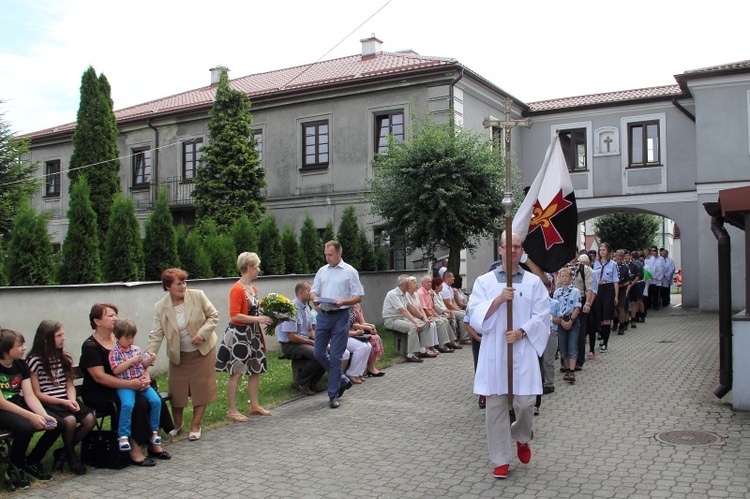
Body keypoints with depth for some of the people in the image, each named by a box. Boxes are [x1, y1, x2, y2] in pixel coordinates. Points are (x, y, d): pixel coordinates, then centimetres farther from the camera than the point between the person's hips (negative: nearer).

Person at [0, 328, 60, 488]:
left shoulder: (21, 364, 4)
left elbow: (29, 396, -1)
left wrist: (44, 415, -19)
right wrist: (31, 416, -29)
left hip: (19, 406, 7)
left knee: (56, 423, -13)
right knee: (25, 426, -36)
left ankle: (32, 462, 8)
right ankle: (15, 468, -9)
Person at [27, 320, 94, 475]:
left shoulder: (65, 358, 13)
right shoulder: (34, 360, -5)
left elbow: (69, 384, 12)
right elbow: (37, 394, -7)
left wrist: (72, 400, -9)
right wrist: (63, 402, -15)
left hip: (66, 400, 5)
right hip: (47, 403, -5)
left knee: (89, 419, -21)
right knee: (70, 420, -31)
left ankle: (63, 452, 0)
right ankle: (71, 456, -3)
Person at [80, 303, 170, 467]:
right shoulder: (90, 346, -8)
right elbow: (99, 376, -19)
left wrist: (145, 377, -12)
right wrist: (130, 384, -28)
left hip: (123, 388, 6)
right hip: (98, 394, -6)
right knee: (139, 403, -30)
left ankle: (153, 443, -8)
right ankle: (134, 450, -20)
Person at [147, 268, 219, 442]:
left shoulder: (198, 296, -12)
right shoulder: (161, 307, -8)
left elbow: (213, 315, -5)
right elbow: (156, 334, -10)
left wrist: (202, 332, -19)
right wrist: (149, 354, -23)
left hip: (202, 351, -1)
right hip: (178, 355, 1)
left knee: (201, 388, 3)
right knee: (177, 389, 6)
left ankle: (196, 425, 18)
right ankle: (178, 423, 31)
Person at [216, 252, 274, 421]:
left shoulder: (253, 288, 10)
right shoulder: (237, 289, -16)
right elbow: (234, 315, -21)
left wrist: (265, 318, 4)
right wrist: (258, 319, -21)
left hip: (253, 333, 9)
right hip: (239, 334, -9)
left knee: (255, 370, 12)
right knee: (236, 372, -2)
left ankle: (254, 405, 23)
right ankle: (232, 410, 7)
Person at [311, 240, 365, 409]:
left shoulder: (350, 271, -2)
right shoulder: (322, 271, 12)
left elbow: (358, 297, -4)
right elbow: (314, 290, 16)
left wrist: (343, 302, -21)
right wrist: (315, 299, -8)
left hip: (340, 316, -5)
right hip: (323, 315, 6)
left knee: (335, 356, -4)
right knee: (319, 353, 7)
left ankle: (333, 395, 8)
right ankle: (342, 380, 27)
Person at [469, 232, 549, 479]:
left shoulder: (534, 282, 7)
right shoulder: (484, 281, 6)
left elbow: (541, 316, 1)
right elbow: (475, 314, -2)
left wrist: (521, 332, -13)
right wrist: (498, 299, -15)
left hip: (523, 350, 0)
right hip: (493, 351, 0)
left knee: (525, 402, -3)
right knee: (496, 405, 2)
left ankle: (521, 438, 31)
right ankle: (501, 460, 15)